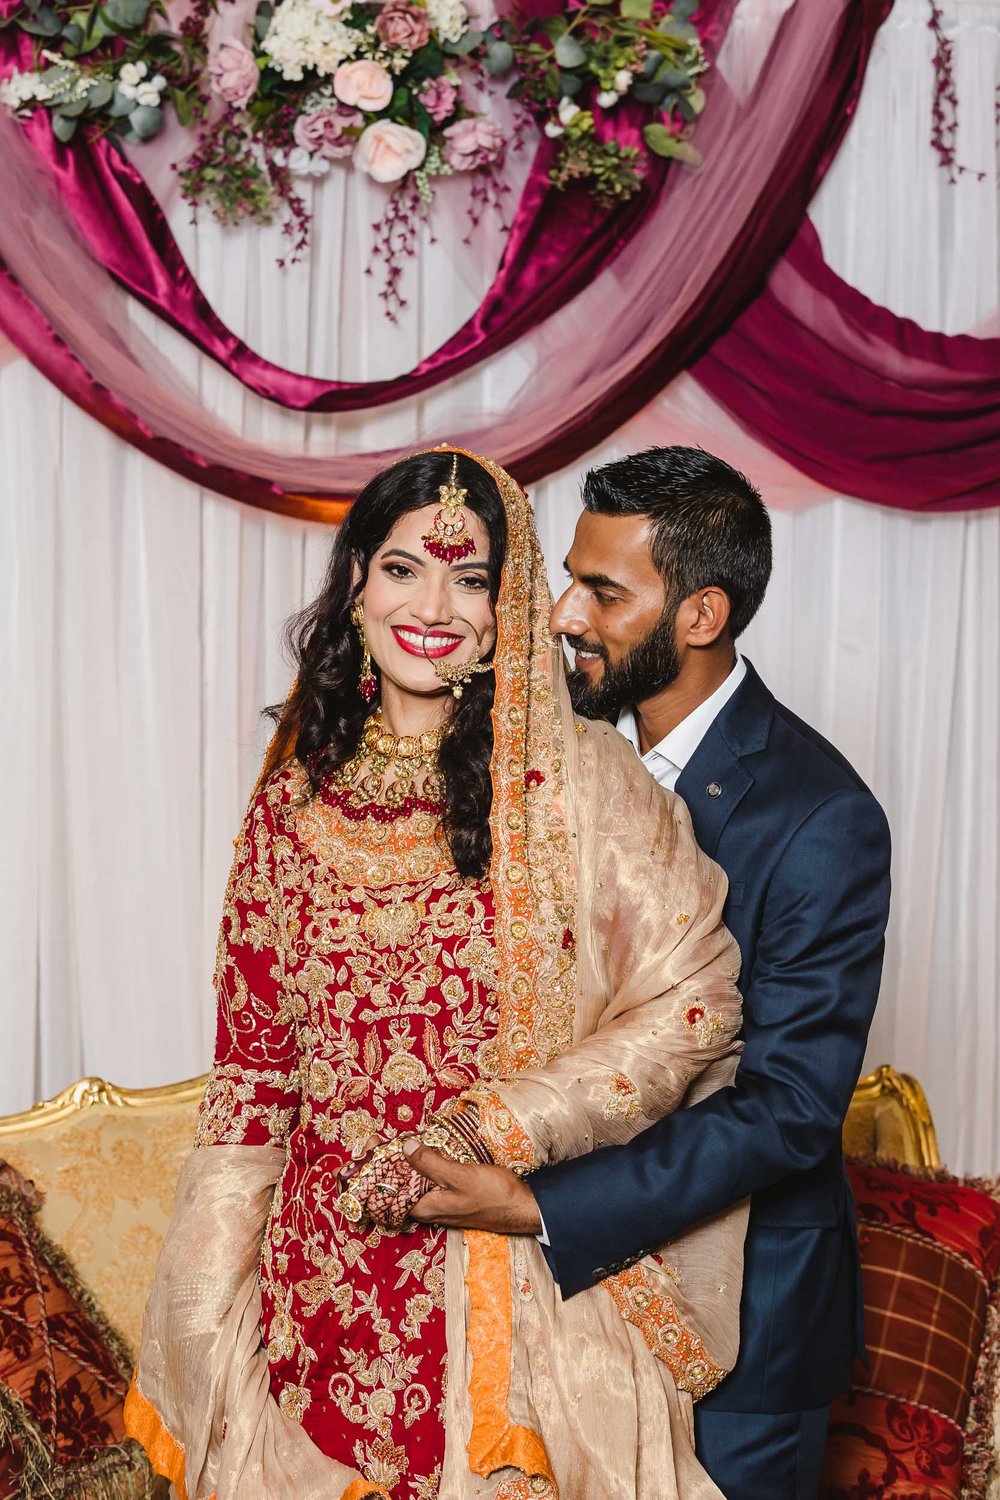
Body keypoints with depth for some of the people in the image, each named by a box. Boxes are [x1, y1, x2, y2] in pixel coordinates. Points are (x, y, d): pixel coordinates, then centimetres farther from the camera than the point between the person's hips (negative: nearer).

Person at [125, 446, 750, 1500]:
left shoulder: (576, 781, -8)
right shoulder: (295, 799, 2)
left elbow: (694, 999, -10)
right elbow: (251, 1067, 6)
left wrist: (486, 1133, -17)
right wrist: (206, 1322, 4)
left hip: (525, 1285, -3)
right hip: (325, 1286, 3)